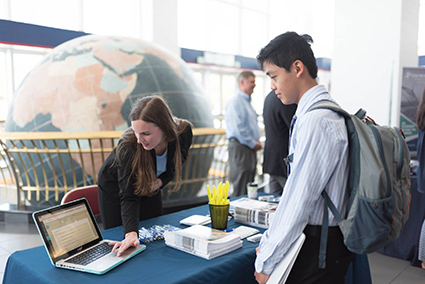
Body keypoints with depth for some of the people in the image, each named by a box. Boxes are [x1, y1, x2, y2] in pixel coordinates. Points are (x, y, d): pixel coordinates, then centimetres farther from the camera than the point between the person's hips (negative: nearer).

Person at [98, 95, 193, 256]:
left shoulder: (184, 132, -29)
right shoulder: (128, 145, -40)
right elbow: (128, 196, -38)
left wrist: (161, 181, -22)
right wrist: (131, 233, -52)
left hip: (149, 185, 4)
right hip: (114, 186, -3)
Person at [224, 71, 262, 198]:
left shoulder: (247, 101, 19)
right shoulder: (235, 101, -11)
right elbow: (238, 127, -18)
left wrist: (257, 141, 10)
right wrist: (253, 143, -12)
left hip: (250, 148, 10)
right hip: (240, 147, -10)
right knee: (240, 188, -7)